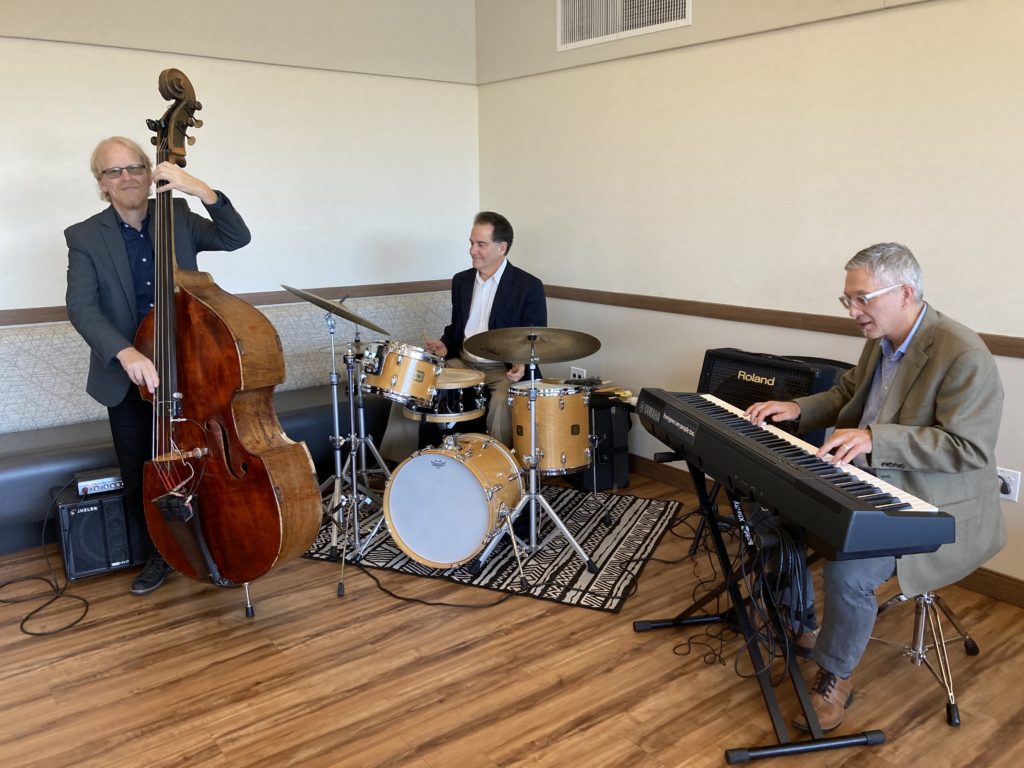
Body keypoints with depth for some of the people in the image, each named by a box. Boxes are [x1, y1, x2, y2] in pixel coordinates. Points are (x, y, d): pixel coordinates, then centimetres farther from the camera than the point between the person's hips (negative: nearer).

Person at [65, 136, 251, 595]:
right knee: (138, 477, 8)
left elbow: (237, 238, -9)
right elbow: (81, 308, -16)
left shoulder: (179, 218, 2)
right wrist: (125, 353, -33)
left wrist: (203, 191, -23)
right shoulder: (85, 237, -4)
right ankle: (161, 551, 30)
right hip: (126, 377, 0)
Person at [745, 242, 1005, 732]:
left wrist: (874, 439, -34)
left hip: (935, 510, -9)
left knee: (848, 571, -28)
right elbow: (845, 395, 20)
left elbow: (970, 448, -26)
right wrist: (798, 409, 0)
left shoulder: (964, 356, -22)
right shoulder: (881, 341, 5)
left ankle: (836, 678, -1)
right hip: (870, 487, 9)